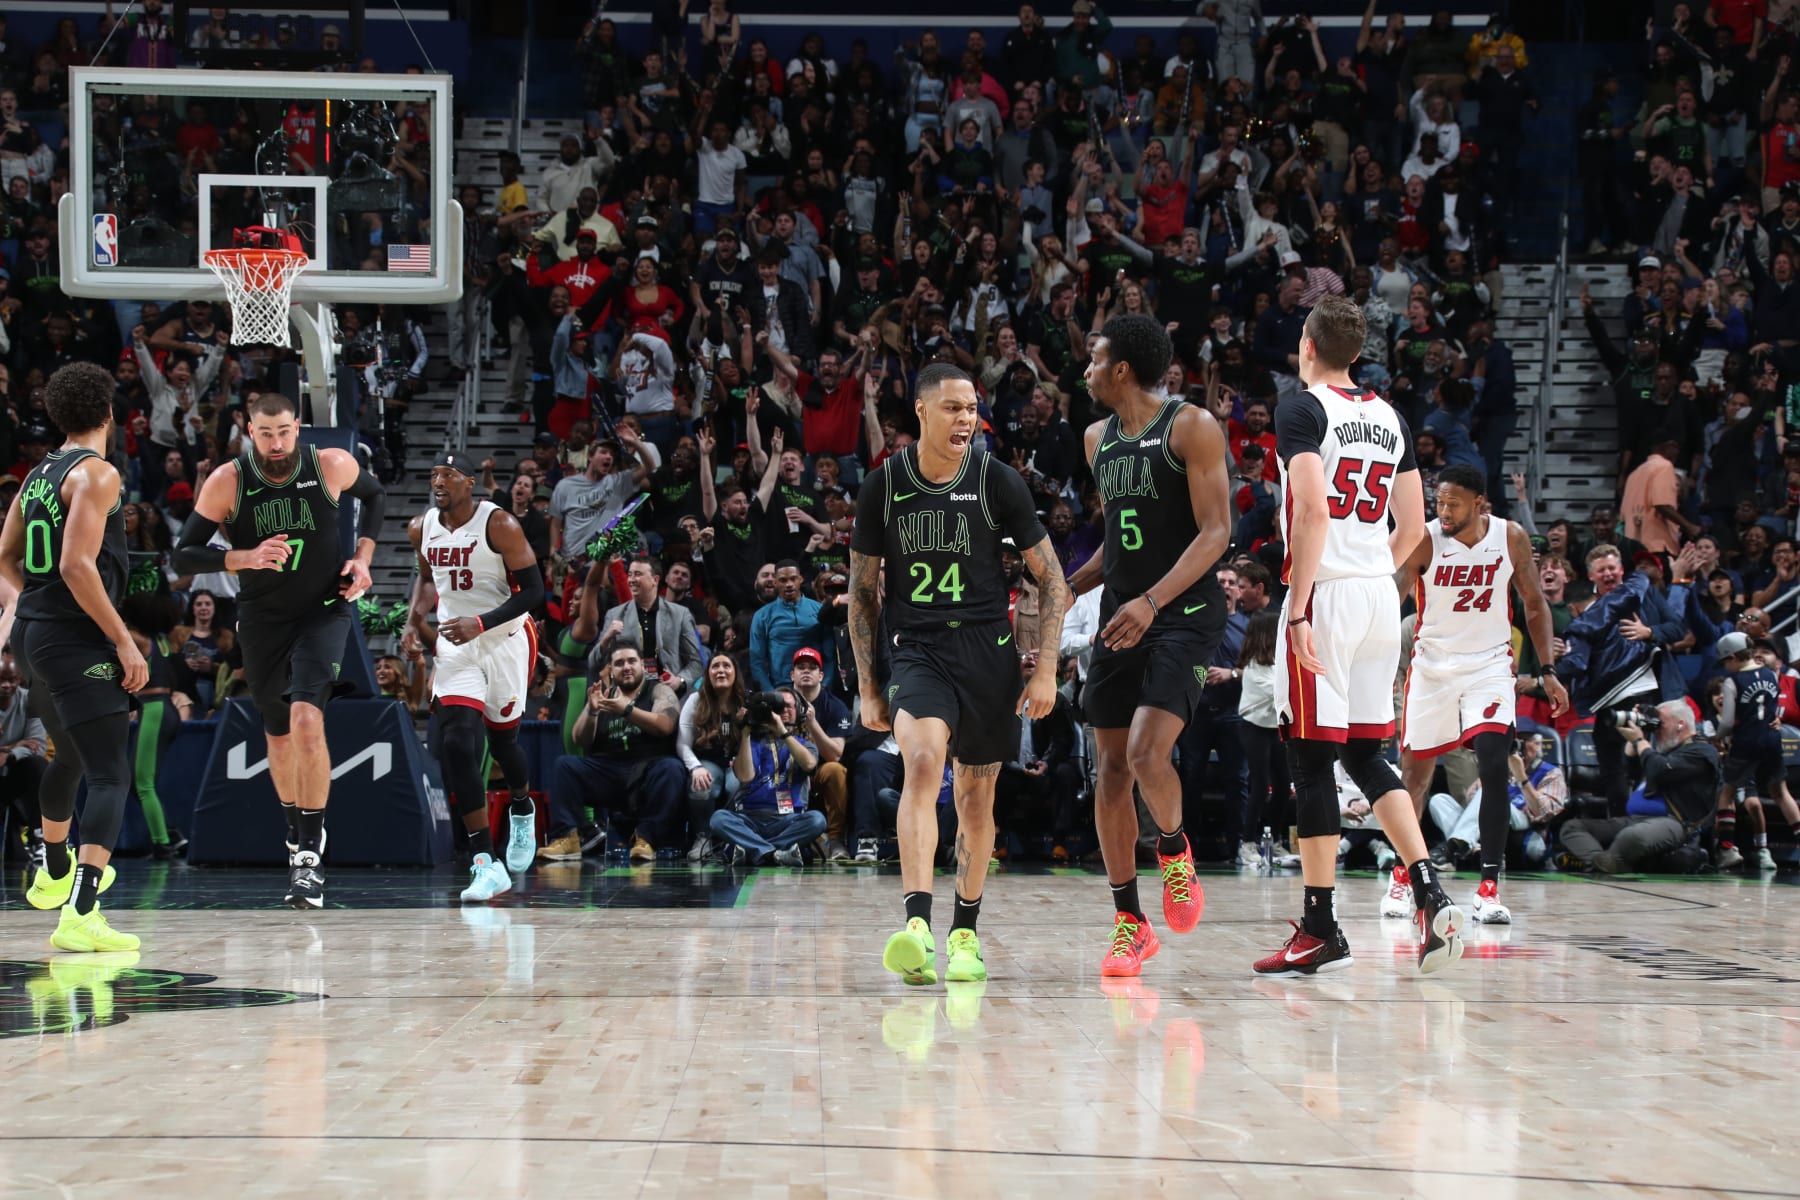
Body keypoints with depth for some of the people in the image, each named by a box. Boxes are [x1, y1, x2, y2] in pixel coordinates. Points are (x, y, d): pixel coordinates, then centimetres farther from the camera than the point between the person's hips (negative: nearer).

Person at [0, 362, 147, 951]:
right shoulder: (96, 473, -13)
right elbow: (77, 566, -22)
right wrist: (124, 641, -20)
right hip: (76, 640, -9)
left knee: (70, 755, 31)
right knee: (110, 776, -13)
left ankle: (54, 874, 51)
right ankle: (79, 915, -27)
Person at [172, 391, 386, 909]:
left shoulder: (332, 466, -14)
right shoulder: (227, 482, -15)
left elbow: (375, 496, 9)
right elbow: (184, 556, -12)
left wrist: (363, 556, -3)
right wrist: (245, 558, -28)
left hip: (325, 610, -2)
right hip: (262, 618, 2)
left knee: (307, 720, -21)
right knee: (278, 732, 15)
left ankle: (309, 857, -18)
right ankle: (297, 836, 38)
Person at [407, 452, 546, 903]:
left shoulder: (499, 525, -16)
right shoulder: (421, 528, 1)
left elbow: (533, 590, -16)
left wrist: (481, 624, -27)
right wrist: (415, 614, 1)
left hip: (505, 640, -3)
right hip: (456, 644, 3)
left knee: (502, 739, 12)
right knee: (455, 744, -14)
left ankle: (522, 810, 49)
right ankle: (485, 864, -16)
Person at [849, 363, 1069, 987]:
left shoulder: (997, 480, -4)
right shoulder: (883, 486, -2)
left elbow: (1051, 579, 3)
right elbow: (863, 592, 8)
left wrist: (1045, 671, -3)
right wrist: (868, 688, 5)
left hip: (987, 649, 1)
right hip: (915, 648, -1)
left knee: (977, 792, 8)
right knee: (923, 762, -25)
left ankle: (964, 933, 25)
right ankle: (916, 926, -35)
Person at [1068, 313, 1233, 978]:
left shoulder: (1191, 427, -9)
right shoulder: (1098, 438, 14)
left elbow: (1215, 531, -15)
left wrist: (1152, 601, -25)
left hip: (1185, 610, -7)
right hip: (1121, 614, 7)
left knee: (1148, 753, -21)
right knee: (1110, 768, 4)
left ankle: (1174, 850, 10)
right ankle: (1130, 922, 12)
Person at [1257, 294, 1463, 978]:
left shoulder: (1304, 409, -7)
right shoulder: (1389, 417, 14)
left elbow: (1314, 510, -19)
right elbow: (1414, 524, 17)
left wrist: (1297, 608, -19)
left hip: (1326, 593, -7)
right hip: (1381, 595, 7)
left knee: (1311, 760, -1)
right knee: (1365, 756, 16)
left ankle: (1321, 932, 1)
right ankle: (1430, 893, 2)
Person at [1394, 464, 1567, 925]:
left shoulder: (1512, 538, -8)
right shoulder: (1423, 540, -15)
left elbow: (1534, 603, 4)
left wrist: (1548, 671, 1)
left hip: (1490, 665, 0)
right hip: (1432, 665, 0)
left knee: (1494, 766, -17)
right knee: (1415, 773, 8)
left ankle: (1488, 889, -14)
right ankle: (1402, 877, 29)